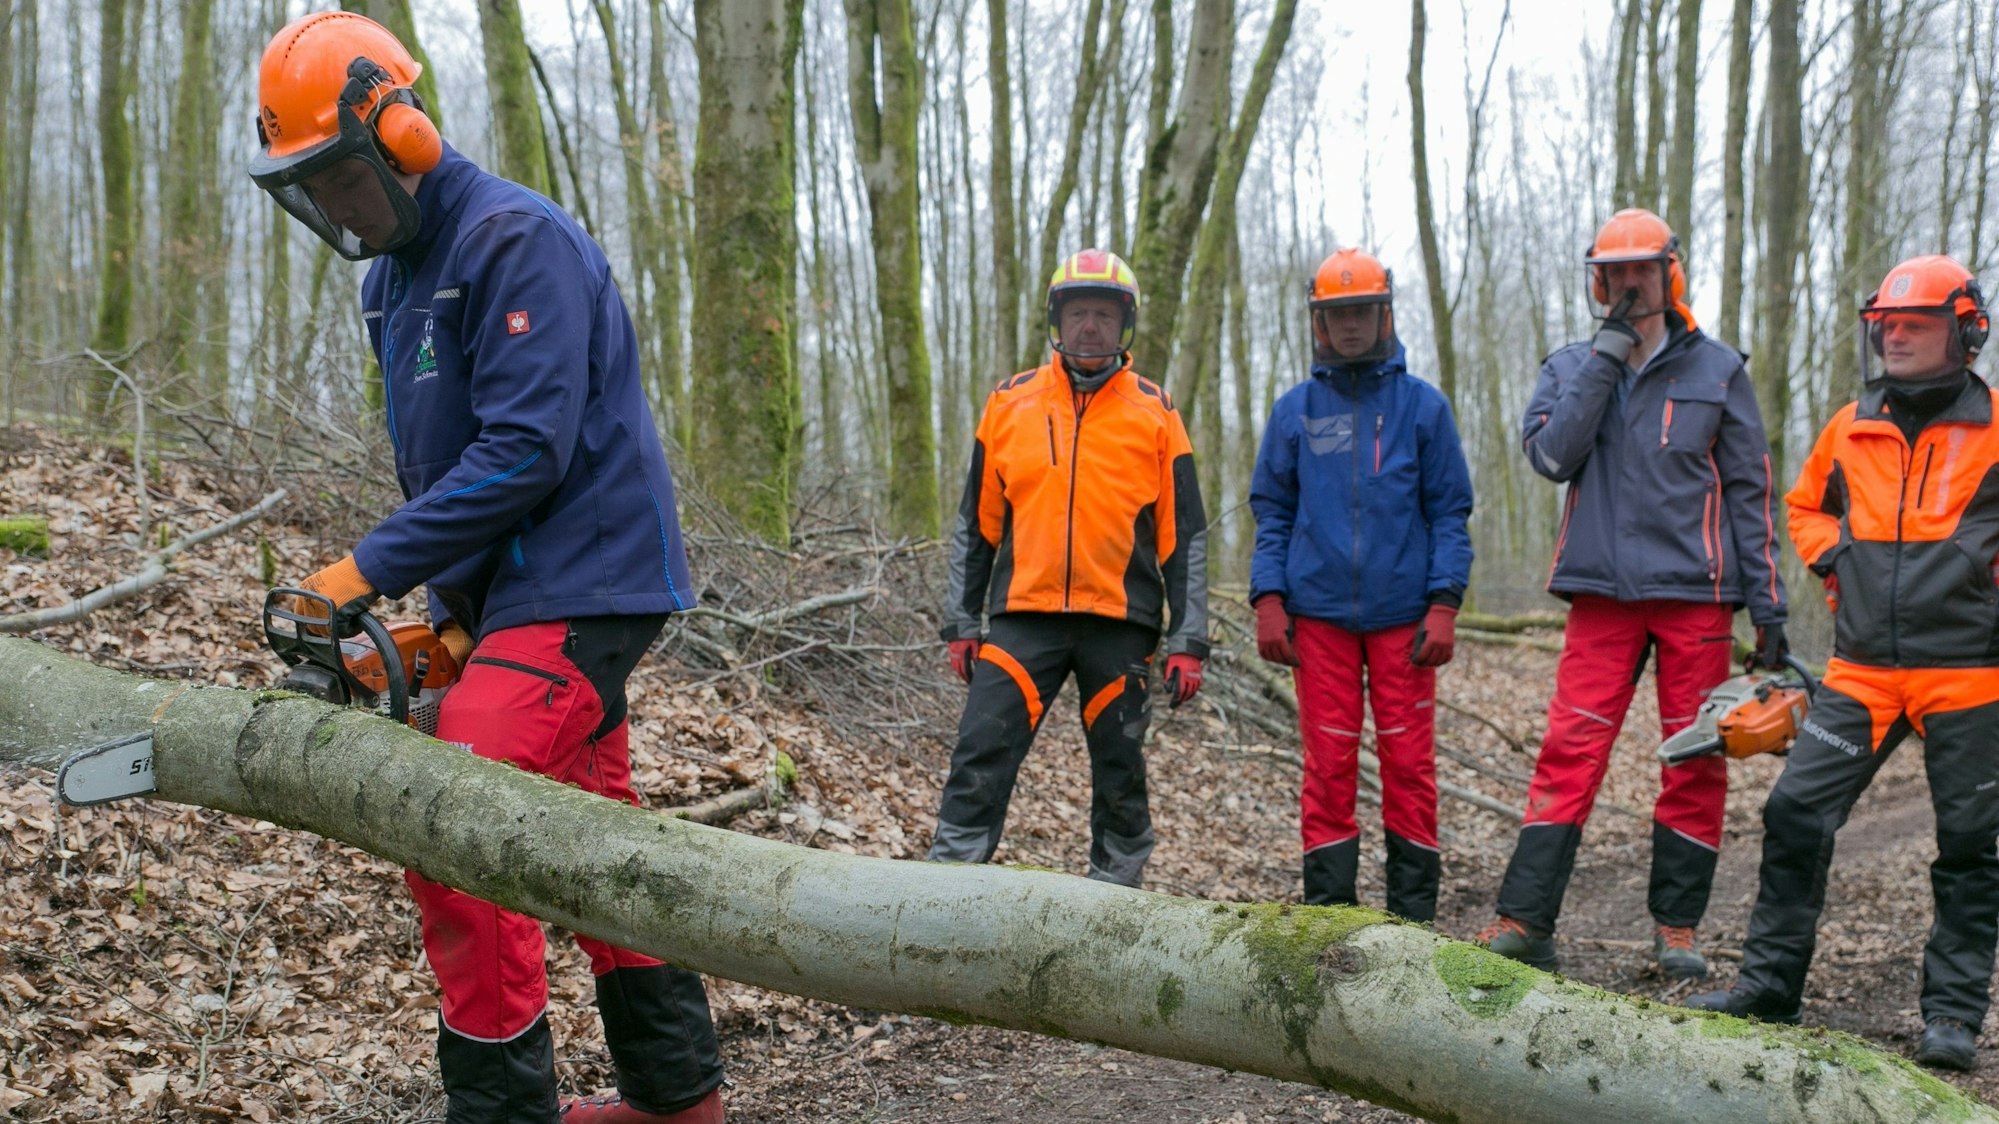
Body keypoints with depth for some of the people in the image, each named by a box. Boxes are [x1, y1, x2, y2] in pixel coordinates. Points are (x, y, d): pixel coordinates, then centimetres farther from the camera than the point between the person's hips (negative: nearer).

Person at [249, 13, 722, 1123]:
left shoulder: (514, 240, -16)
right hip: (514, 593, 10)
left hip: (582, 586, -10)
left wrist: (369, 568, -20)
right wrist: (452, 606, 6)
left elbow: (525, 450, -24)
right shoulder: (390, 279, 15)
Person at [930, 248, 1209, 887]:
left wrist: (1188, 643, -1)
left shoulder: (1155, 415, 4)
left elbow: (1185, 538, 4)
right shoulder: (1010, 404, 8)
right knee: (979, 764, -8)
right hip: (1023, 617, 1)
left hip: (1119, 624, 0)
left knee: (1120, 780, 8)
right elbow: (976, 526, 12)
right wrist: (961, 624, 7)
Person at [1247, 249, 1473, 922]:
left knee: (1409, 766, 2)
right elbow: (1272, 512, 9)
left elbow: (1450, 512, 4)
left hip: (1402, 615, -1)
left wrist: (1444, 605, -7)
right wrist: (1269, 600, -2)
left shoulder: (1423, 405, 5)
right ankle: (1327, 913, 11)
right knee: (1327, 767, 3)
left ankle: (1413, 916, 12)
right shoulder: (1295, 410, 9)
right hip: (1319, 614, 1)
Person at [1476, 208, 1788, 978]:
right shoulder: (1570, 367, 10)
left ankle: (1677, 926, 16)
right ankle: (1524, 921, -2)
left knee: (1696, 763, 3)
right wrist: (1607, 356, -10)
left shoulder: (1717, 370, 6)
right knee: (1569, 751, -5)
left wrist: (1767, 605, 1)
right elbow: (1551, 455, -9)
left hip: (1695, 593, 0)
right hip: (1603, 594, 0)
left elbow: (1750, 492, 6)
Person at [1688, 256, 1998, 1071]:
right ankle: (1769, 982, 9)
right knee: (1797, 812, -2)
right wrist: (1832, 559, 9)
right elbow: (1804, 505, 25)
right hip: (1862, 670, 4)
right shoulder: (1852, 428, 9)